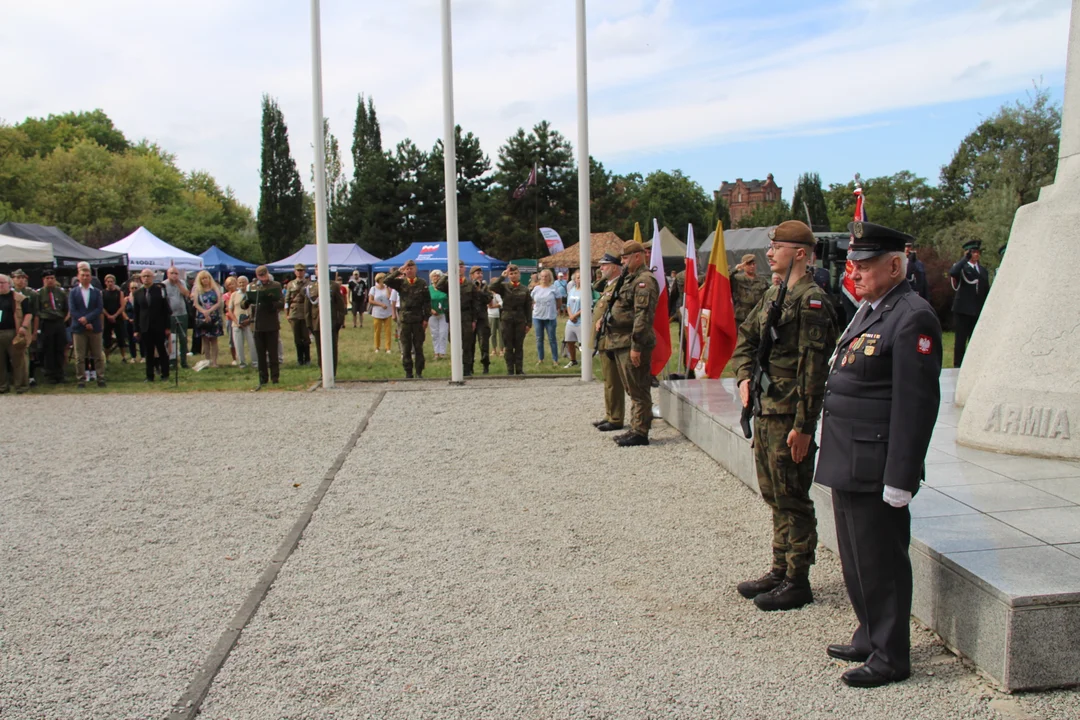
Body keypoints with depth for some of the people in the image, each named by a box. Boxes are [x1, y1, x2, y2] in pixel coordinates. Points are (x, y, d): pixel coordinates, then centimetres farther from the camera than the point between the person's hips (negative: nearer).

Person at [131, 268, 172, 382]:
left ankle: (165, 374, 13)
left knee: (162, 351, 5)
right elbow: (135, 313, 9)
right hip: (145, 328, 2)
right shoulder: (137, 293, 7)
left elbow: (166, 309, -1)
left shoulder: (160, 290, 1)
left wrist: (168, 327, -6)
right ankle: (150, 376, 10)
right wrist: (136, 330, 4)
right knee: (148, 353, 4)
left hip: (159, 327, -2)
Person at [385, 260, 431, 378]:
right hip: (405, 319, 1)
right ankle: (408, 372, 12)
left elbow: (427, 302, 1)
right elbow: (387, 281, -11)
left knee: (418, 347, 4)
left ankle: (419, 372, 11)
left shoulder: (422, 284, 2)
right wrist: (399, 270, -12)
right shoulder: (401, 283, 5)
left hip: (418, 319, -1)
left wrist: (426, 318, -3)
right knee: (406, 348, 5)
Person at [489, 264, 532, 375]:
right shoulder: (504, 287, 1)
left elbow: (528, 308, 5)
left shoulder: (525, 290, 4)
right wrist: (502, 276, -18)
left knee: (519, 347, 6)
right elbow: (493, 288, -19)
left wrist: (529, 323, 0)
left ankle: (519, 370, 13)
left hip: (520, 321, 1)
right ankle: (510, 371, 10)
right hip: (506, 320, -1)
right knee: (509, 347, 4)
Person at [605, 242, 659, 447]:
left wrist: (636, 346, -24)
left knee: (638, 390, -4)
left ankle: (640, 433, 1)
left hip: (633, 345, -11)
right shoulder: (630, 279, 19)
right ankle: (635, 429, 23)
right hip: (622, 344, 11)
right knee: (632, 390, 15)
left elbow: (643, 316, -21)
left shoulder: (644, 280, -14)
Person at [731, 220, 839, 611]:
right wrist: (744, 376, 6)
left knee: (793, 499, 2)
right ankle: (780, 571, 30)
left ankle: (798, 582, 14)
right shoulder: (773, 294, 12)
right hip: (765, 411, 9)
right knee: (774, 495, 17)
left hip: (789, 417, -9)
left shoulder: (811, 300, -16)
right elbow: (746, 337, 23)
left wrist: (803, 425, -21)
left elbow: (814, 368, -20)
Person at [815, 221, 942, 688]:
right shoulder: (869, 311, 15)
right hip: (848, 463, 10)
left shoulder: (912, 318, -16)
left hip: (875, 468, -10)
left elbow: (916, 404, -20)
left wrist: (900, 478, -20)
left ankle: (891, 656, 18)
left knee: (880, 562, 3)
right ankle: (870, 638, 35)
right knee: (856, 560, 19)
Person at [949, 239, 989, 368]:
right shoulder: (962, 267, -2)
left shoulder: (983, 271, 16)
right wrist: (965, 258, -18)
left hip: (978, 311, 5)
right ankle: (957, 367, 2)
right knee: (961, 341, -2)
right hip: (963, 309, -5)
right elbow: (952, 272, -28)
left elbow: (986, 291, 18)